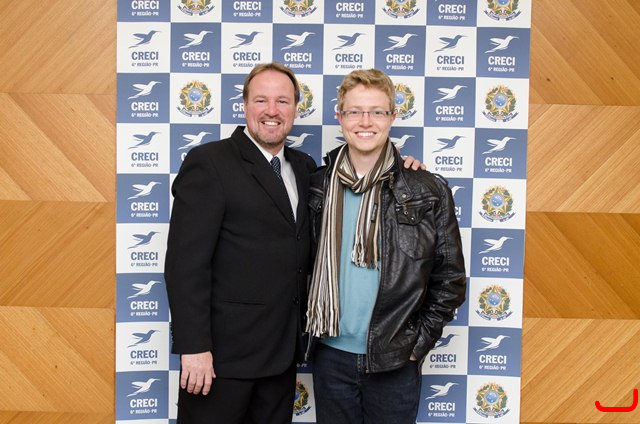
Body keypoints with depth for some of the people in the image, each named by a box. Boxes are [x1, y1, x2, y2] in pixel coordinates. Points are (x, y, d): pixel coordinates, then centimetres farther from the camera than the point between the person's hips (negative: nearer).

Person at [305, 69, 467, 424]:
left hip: (394, 361, -2)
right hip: (331, 354, 2)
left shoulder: (428, 191, -7)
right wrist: (310, 329, 4)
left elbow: (450, 278, -1)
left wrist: (420, 341, -3)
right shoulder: (318, 186, 0)